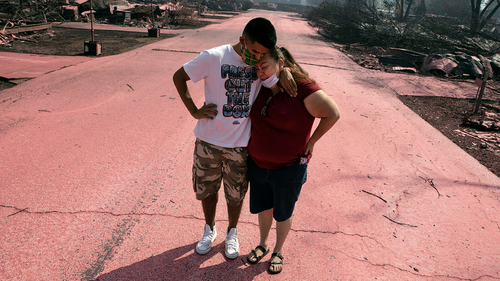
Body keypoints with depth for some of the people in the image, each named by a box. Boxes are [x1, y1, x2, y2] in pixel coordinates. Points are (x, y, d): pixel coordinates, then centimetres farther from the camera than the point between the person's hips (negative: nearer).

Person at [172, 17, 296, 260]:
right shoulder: (213, 57, -14)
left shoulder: (262, 62, -6)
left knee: (236, 194, 15)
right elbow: (179, 77, -4)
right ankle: (209, 229, 44)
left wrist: (285, 71, -14)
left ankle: (232, 233, 42)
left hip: (240, 144, 1)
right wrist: (194, 111, -9)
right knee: (206, 189, 17)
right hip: (209, 141, -1)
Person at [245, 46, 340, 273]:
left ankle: (278, 251, 41)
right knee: (263, 207, 22)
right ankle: (263, 245, 47)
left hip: (288, 169, -5)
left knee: (282, 213, 16)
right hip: (257, 164, 5)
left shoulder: (303, 88, -20)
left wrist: (311, 141, -8)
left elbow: (333, 114, -13)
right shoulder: (261, 88, -2)